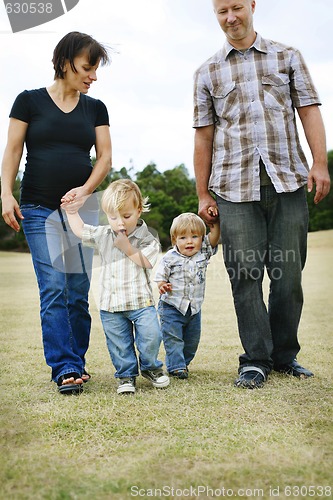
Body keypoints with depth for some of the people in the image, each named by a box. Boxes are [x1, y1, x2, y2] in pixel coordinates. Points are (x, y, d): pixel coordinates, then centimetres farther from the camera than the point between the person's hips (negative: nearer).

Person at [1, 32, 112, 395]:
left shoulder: (95, 108, 11)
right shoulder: (30, 101, 3)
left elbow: (105, 156, 7)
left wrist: (86, 188, -10)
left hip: (83, 208, 3)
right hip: (40, 209, -3)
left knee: (79, 291, 1)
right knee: (53, 289, -10)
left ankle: (76, 363, 13)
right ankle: (65, 369, -8)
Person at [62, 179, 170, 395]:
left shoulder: (147, 239, -5)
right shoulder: (103, 235, 7)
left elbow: (146, 262, -16)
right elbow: (80, 230, 20)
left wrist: (128, 249, -18)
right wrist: (71, 211, 16)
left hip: (140, 300, -3)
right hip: (110, 304, 3)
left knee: (151, 335, -8)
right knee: (119, 344, 7)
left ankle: (150, 367, 18)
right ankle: (126, 375, 25)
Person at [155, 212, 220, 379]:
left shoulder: (203, 253, -2)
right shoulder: (170, 258, -11)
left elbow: (213, 239, -11)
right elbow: (160, 276, -6)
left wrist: (215, 222, -22)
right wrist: (162, 285, -26)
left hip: (194, 307, 4)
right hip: (172, 307, -4)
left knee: (192, 339, 14)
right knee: (173, 338, -5)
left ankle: (183, 362, 32)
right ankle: (176, 366, 3)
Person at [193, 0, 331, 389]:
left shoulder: (287, 57, 15)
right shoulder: (207, 73, 15)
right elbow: (203, 136, 11)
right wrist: (203, 194, 7)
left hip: (288, 181, 0)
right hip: (234, 187, 0)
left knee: (288, 271, 1)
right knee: (245, 273, -4)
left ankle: (285, 355, 16)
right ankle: (256, 360, 6)